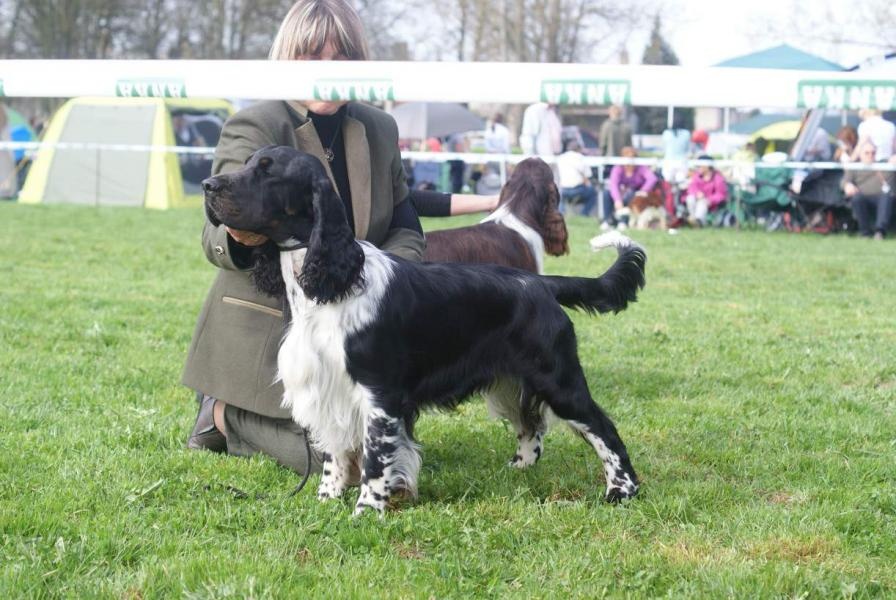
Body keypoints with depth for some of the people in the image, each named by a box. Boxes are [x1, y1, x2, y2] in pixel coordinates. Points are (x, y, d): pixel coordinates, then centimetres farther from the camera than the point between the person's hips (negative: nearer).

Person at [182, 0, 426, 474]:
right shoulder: (253, 128, -12)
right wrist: (240, 238, -41)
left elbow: (406, 230, 10)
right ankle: (226, 415, 6)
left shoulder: (379, 130, 6)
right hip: (267, 329, -7)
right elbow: (215, 236, -16)